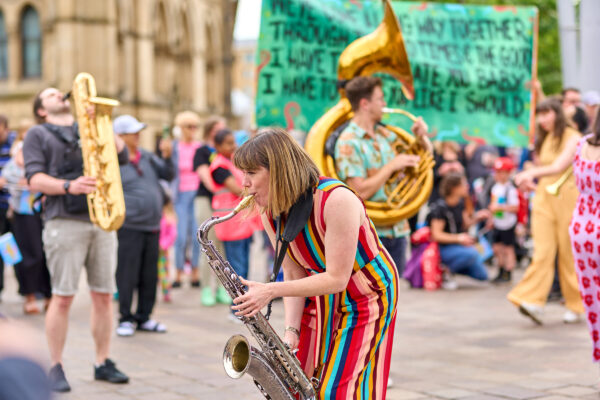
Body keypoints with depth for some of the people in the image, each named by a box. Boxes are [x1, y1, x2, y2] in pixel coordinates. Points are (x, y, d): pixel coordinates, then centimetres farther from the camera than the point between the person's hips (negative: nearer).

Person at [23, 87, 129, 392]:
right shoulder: (38, 134, 8)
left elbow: (122, 156, 8)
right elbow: (34, 179, -4)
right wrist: (69, 186, -20)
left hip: (102, 220, 4)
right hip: (64, 221, -4)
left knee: (104, 295, 5)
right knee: (63, 297, -5)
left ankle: (103, 363, 15)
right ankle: (56, 368, 5)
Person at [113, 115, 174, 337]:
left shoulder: (147, 157, 12)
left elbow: (168, 175, 11)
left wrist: (167, 157, -5)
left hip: (152, 226, 6)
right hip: (129, 227, -6)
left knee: (149, 276, 10)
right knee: (127, 275, -2)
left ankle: (144, 317, 21)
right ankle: (126, 319, 10)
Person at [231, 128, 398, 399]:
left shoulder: (336, 201, -30)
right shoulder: (270, 213, -8)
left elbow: (336, 279, -28)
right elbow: (293, 274, -3)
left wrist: (271, 290, -30)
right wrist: (291, 331, -16)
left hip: (366, 299, -6)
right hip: (320, 302, 6)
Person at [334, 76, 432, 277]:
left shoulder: (384, 134, 11)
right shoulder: (348, 143, -12)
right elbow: (360, 191, -21)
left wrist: (421, 137, 1)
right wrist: (392, 166, -16)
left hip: (397, 228, 7)